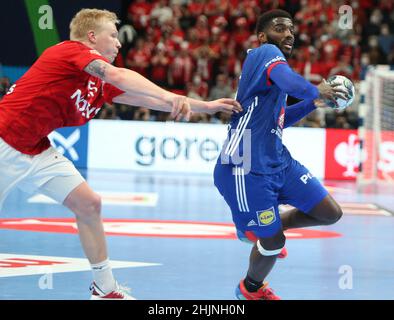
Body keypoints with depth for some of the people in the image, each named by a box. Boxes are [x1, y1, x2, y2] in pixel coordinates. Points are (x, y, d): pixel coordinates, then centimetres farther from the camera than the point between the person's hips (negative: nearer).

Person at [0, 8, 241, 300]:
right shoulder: (73, 50, -14)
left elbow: (149, 100, 14)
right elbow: (117, 74, -31)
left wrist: (206, 106, 12)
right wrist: (169, 96, -42)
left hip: (37, 151, 9)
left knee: (89, 204, 4)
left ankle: (105, 288, 12)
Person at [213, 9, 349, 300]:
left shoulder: (270, 59, 17)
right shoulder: (266, 52, -12)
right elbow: (292, 83, -34)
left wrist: (313, 104, 20)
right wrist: (316, 92, -14)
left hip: (279, 161, 9)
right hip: (247, 169, -9)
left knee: (330, 213, 7)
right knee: (273, 243, 3)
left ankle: (260, 229, 29)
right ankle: (251, 288, 34)